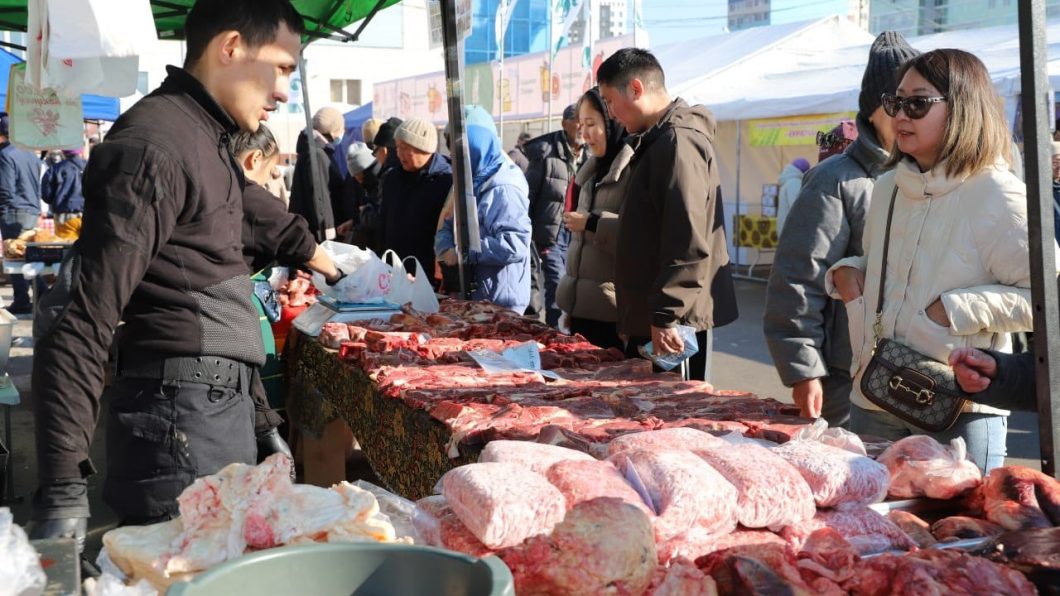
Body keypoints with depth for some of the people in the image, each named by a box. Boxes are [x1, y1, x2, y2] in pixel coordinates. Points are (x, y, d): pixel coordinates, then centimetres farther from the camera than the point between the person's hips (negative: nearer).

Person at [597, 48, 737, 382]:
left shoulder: (679, 141, -15)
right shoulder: (659, 139, 18)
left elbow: (688, 244, -24)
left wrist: (666, 317, -24)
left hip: (672, 321, -10)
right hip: (651, 317, 10)